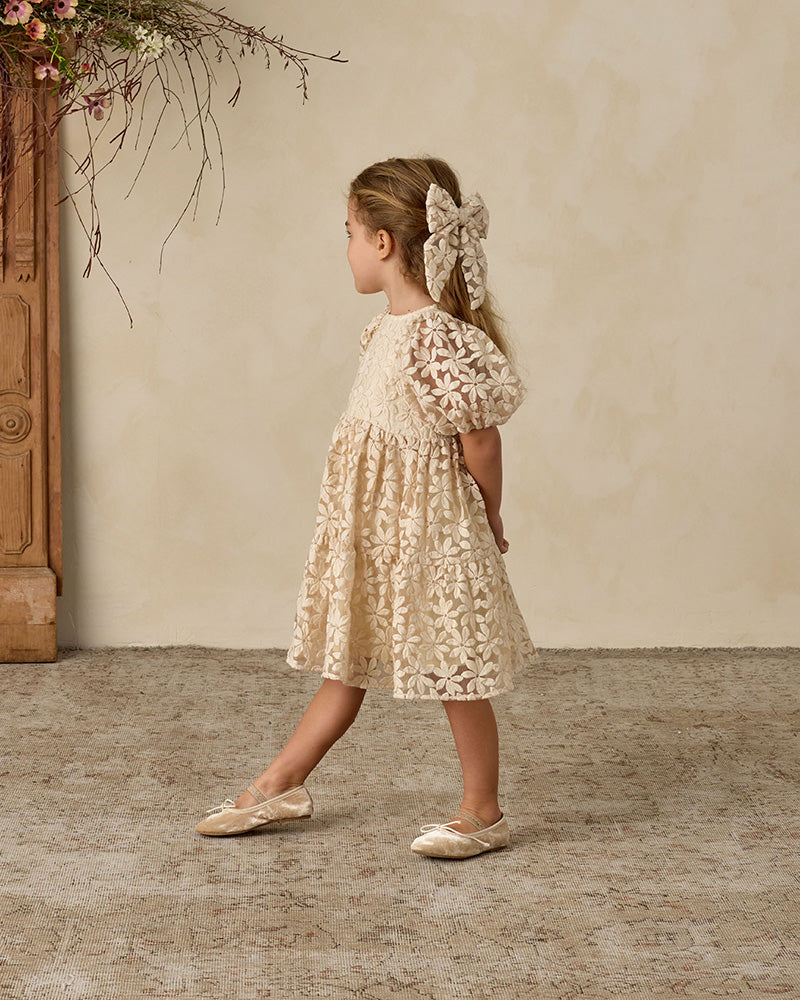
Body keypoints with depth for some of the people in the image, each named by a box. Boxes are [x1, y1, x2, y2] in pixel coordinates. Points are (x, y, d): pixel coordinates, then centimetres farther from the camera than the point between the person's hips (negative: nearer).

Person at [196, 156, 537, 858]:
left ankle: (484, 812, 16)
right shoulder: (388, 328, 8)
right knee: (348, 659, 17)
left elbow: (480, 436, -19)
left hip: (429, 531, -9)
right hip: (372, 525, 9)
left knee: (456, 670, 3)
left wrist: (490, 520, -6)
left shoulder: (437, 337, -23)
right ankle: (281, 786, 26)